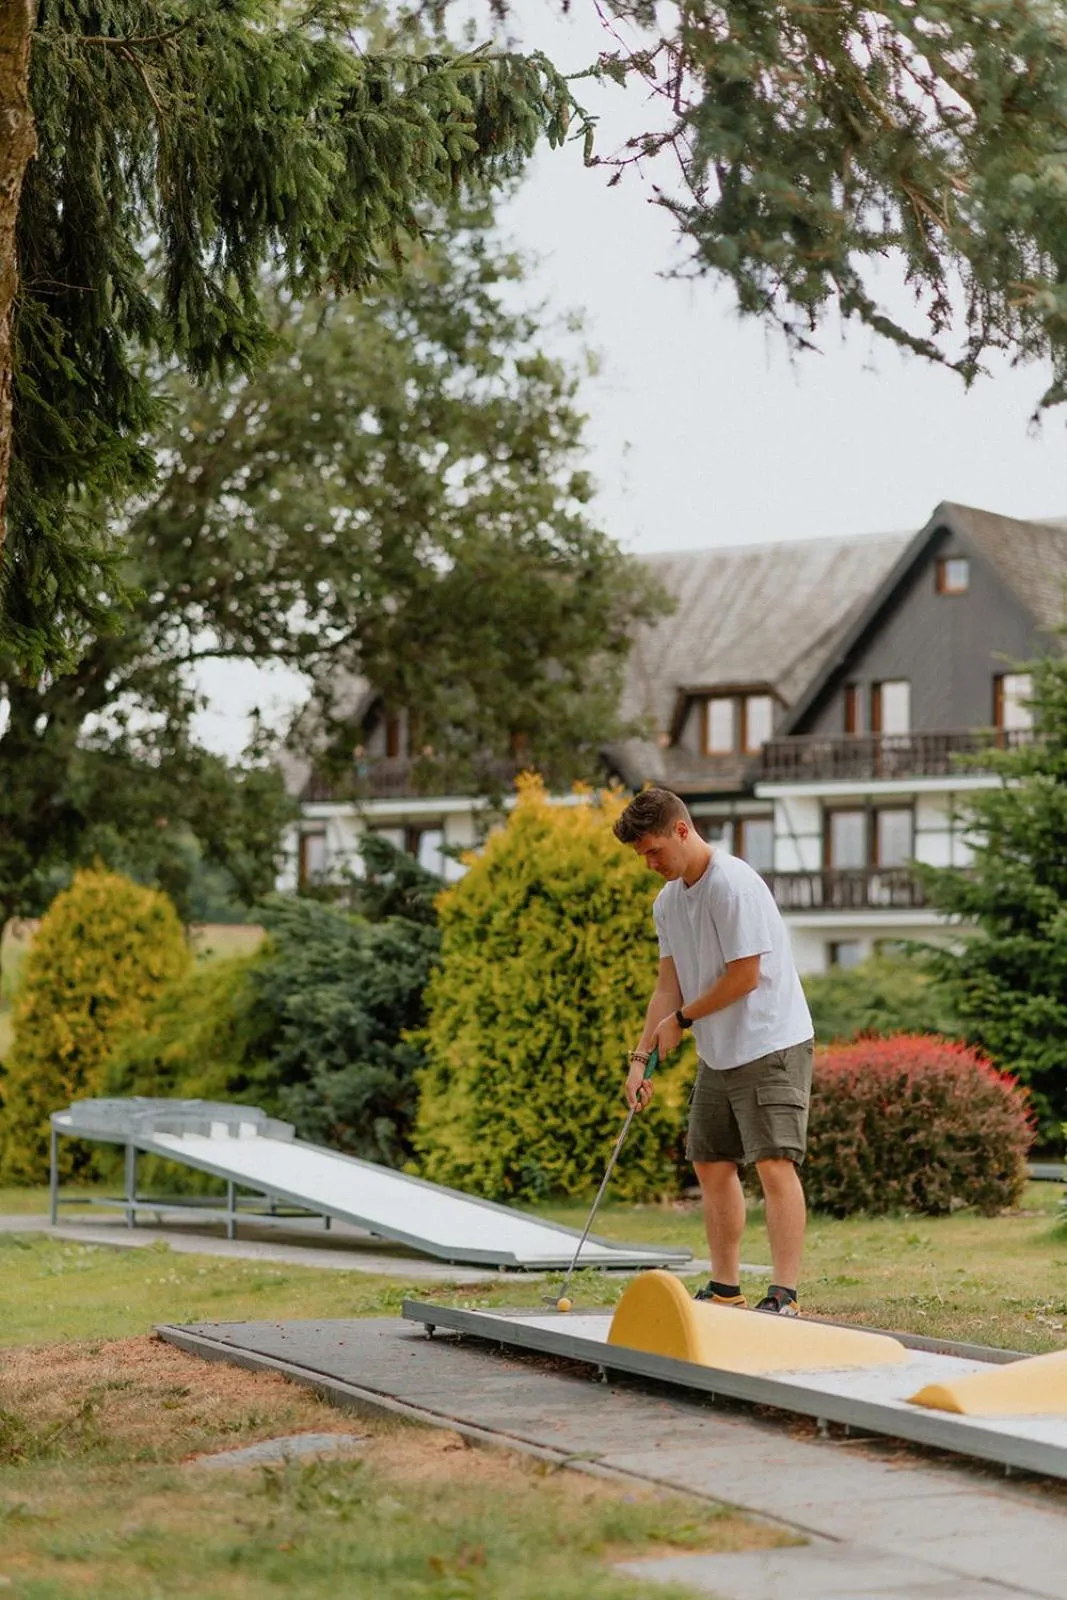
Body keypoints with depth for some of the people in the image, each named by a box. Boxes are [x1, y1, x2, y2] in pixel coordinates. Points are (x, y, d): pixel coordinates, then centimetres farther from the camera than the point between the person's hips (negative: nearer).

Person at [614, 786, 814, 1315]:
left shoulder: (733, 885, -19)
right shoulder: (668, 900, 9)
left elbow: (745, 977, -20)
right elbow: (669, 984, 11)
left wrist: (680, 1020, -7)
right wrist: (641, 1057, 2)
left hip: (771, 1044, -9)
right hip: (717, 1054, 9)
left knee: (774, 1163, -15)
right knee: (711, 1165, 12)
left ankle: (784, 1296, -17)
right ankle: (726, 1289, 21)